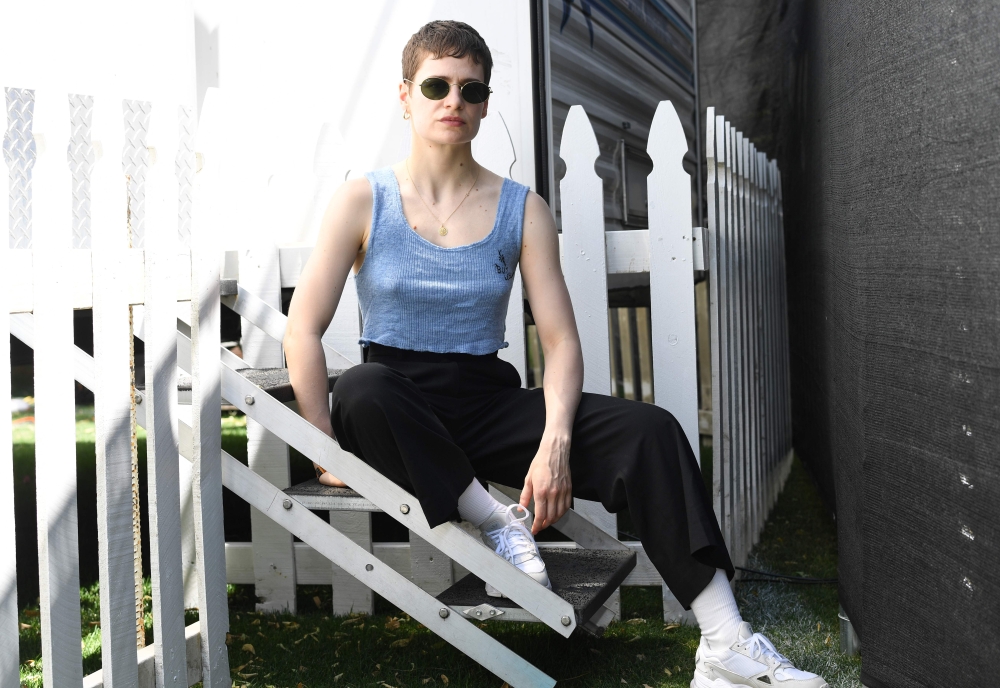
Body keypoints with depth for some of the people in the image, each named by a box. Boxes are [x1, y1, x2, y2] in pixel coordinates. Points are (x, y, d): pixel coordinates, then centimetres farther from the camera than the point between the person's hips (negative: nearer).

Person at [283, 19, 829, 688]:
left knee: (649, 429, -22)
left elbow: (561, 339, -2)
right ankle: (497, 521, -21)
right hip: (397, 415, -2)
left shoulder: (522, 210, 5)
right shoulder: (364, 202, 0)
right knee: (361, 389, -40)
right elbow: (304, 330, -6)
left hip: (488, 404, 2)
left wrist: (555, 442, -19)